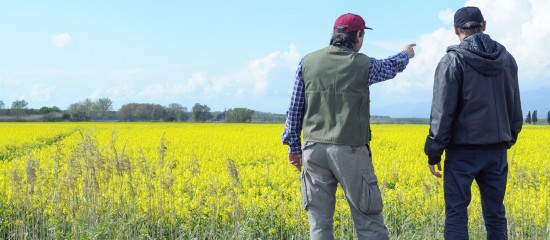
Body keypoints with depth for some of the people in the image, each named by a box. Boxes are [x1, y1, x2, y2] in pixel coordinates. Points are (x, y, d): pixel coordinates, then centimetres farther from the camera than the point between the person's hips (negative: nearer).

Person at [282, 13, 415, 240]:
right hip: (349, 150, -3)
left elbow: (295, 108, 6)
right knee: (368, 220, 6)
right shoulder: (362, 65, -2)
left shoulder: (307, 62, 4)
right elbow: (390, 67, 20)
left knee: (319, 222, 6)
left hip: (314, 148, 3)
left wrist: (293, 146, 16)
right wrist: (405, 54, 42)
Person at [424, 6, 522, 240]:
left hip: (463, 150, -5)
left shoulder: (453, 60, -10)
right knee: (495, 212, 13)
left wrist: (433, 151, -6)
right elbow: (514, 106, 14)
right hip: (496, 149, 5)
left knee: (456, 212, 0)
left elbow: (443, 110, -13)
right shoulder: (507, 59, 7)